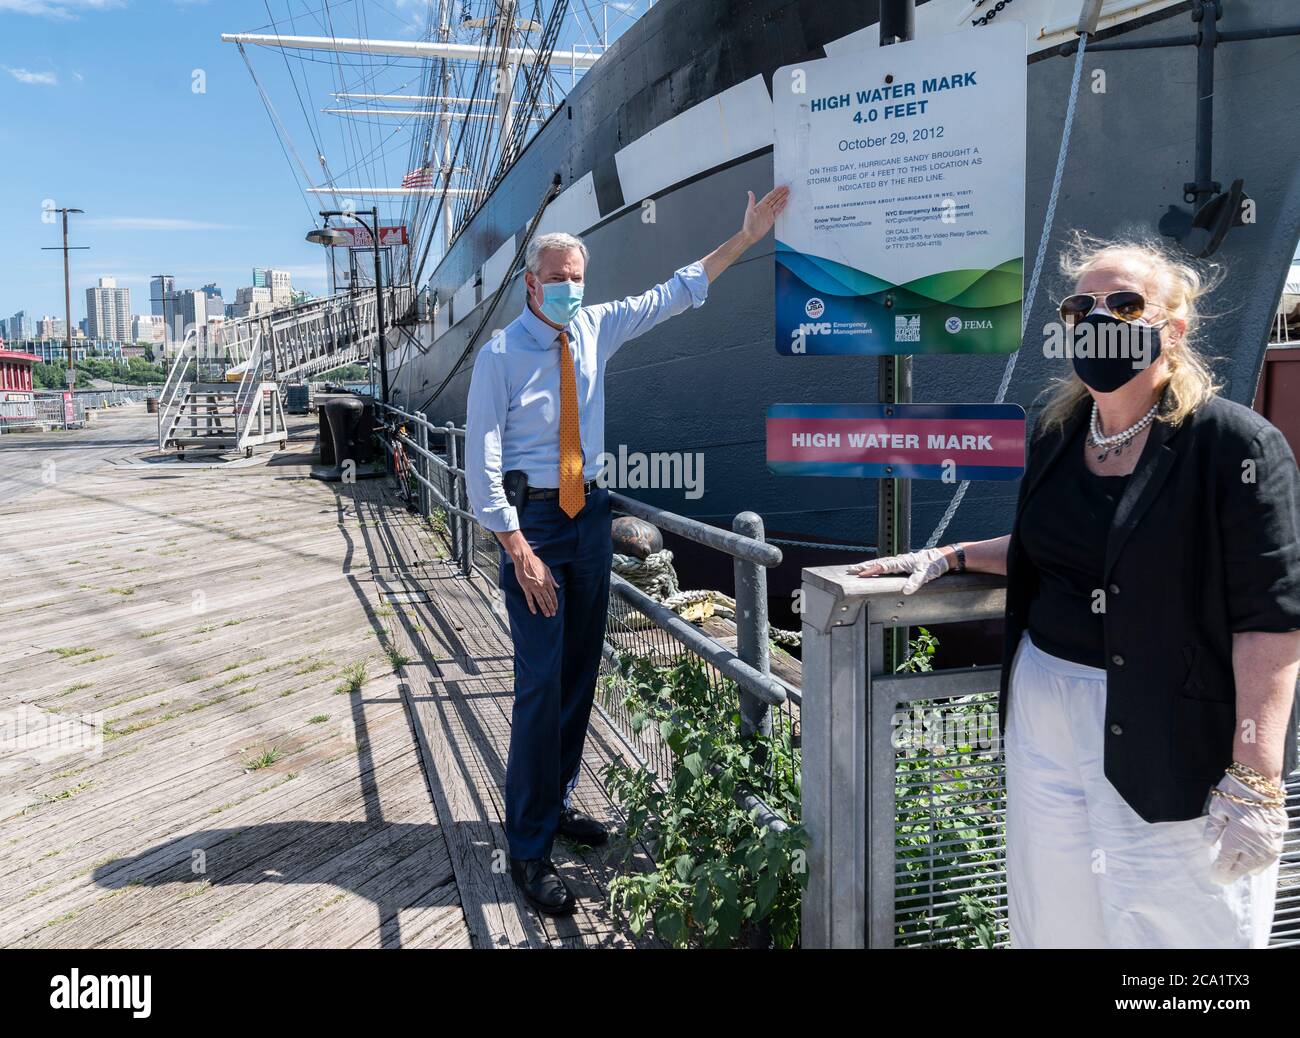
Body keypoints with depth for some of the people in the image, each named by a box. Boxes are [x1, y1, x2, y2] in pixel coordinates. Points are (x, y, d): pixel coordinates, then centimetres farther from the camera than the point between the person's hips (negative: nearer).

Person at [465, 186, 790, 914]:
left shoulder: (596, 328, 5)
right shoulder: (501, 354, -10)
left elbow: (676, 294, 10)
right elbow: (482, 459, -12)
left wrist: (747, 236, 5)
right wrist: (519, 549, -18)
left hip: (589, 510, 6)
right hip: (531, 515, -6)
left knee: (582, 669, 13)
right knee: (542, 680, -8)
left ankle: (558, 801, 31)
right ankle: (530, 847, 4)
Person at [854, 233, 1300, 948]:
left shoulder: (1234, 444, -12)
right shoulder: (1059, 432, 8)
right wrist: (949, 557, 14)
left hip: (1172, 746, -6)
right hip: (1044, 717, 6)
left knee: (1175, 929, 6)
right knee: (1054, 924, 16)